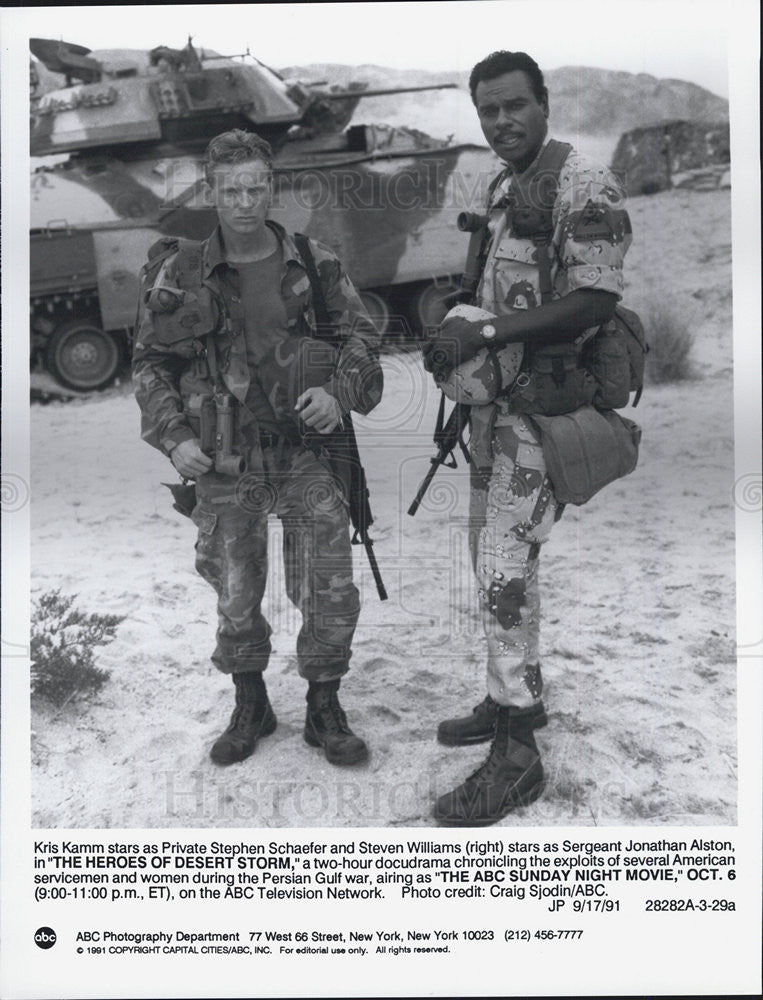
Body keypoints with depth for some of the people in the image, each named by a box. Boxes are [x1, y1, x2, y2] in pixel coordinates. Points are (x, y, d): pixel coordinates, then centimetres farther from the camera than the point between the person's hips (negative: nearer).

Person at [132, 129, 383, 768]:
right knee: (236, 600, 12)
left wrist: (338, 393, -13)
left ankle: (325, 711, 24)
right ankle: (249, 708, 35)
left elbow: (362, 337, 6)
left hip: (308, 456, 0)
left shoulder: (316, 266, 1)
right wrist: (174, 438, -8)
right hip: (225, 467, 0)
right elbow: (150, 363, 5)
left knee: (331, 593, 1)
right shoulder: (181, 273, 0)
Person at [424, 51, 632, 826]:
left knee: (505, 565, -12)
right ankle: (516, 697, 31)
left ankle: (516, 753, 0)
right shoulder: (500, 189, 16)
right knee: (488, 551, 15)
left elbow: (595, 301, -22)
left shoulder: (583, 187, -11)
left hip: (547, 399, -9)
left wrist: (483, 332, -22)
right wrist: (454, 334, 7)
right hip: (496, 397, 9)